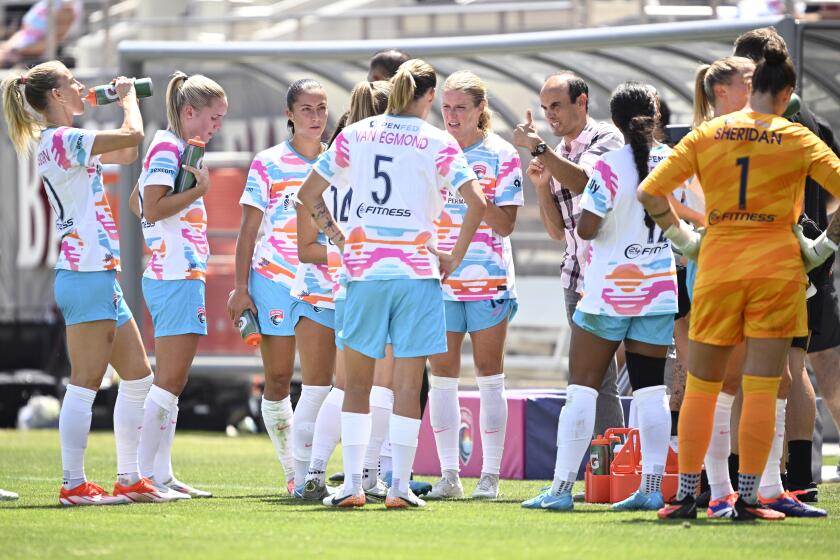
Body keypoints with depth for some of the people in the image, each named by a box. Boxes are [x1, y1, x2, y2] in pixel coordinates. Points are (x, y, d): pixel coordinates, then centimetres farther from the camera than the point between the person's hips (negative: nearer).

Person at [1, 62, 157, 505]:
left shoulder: (63, 144, 18)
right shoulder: (60, 140, -13)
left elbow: (125, 155, 27)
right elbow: (132, 136, -16)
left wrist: (126, 98, 20)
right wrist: (128, 97, 2)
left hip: (101, 274, 10)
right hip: (85, 274, -10)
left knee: (138, 378, 13)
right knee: (85, 383, -9)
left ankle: (130, 478, 16)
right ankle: (74, 484, -8)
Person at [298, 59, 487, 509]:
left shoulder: (355, 135, 6)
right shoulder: (437, 143, -2)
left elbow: (308, 194, 9)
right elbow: (476, 202, -12)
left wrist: (339, 237, 13)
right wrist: (455, 258, -3)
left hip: (363, 269, 2)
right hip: (417, 269, -2)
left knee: (357, 381, 10)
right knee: (408, 384, 3)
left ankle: (352, 483, 4)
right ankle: (399, 485, -1)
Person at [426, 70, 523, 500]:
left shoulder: (501, 155, -4)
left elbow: (505, 225, -8)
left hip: (488, 278, -3)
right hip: (440, 277, 3)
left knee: (489, 374, 0)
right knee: (442, 374, 1)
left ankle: (490, 475, 3)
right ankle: (449, 474, 6)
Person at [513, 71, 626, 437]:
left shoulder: (606, 139, -5)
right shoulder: (557, 157, 17)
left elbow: (582, 181, -25)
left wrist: (536, 147, -25)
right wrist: (541, 184, 4)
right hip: (577, 279, 8)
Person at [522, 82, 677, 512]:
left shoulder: (610, 166, -15)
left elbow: (586, 229, -17)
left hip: (608, 292, -4)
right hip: (660, 289, 4)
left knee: (582, 386, 1)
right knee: (650, 390, 6)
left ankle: (562, 487, 0)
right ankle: (651, 487, 1)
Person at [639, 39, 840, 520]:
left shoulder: (706, 135, 3)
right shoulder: (797, 139, -2)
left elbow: (649, 191, 0)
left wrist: (682, 237, 10)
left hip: (717, 268, 2)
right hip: (777, 269, -2)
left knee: (701, 388, 11)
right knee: (762, 390, 1)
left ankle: (686, 495, 11)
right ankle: (747, 498, -1)